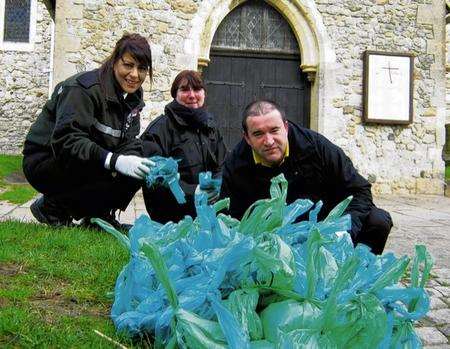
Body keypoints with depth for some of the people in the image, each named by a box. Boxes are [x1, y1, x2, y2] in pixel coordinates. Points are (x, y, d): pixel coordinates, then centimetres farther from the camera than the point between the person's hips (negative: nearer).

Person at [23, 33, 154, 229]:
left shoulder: (132, 95, 5)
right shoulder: (85, 88, -21)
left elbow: (128, 140, -2)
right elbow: (67, 140, -32)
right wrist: (114, 161, -44)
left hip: (86, 164, 7)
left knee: (137, 169, -14)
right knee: (119, 173, -28)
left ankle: (98, 214, 6)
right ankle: (52, 207, -9)